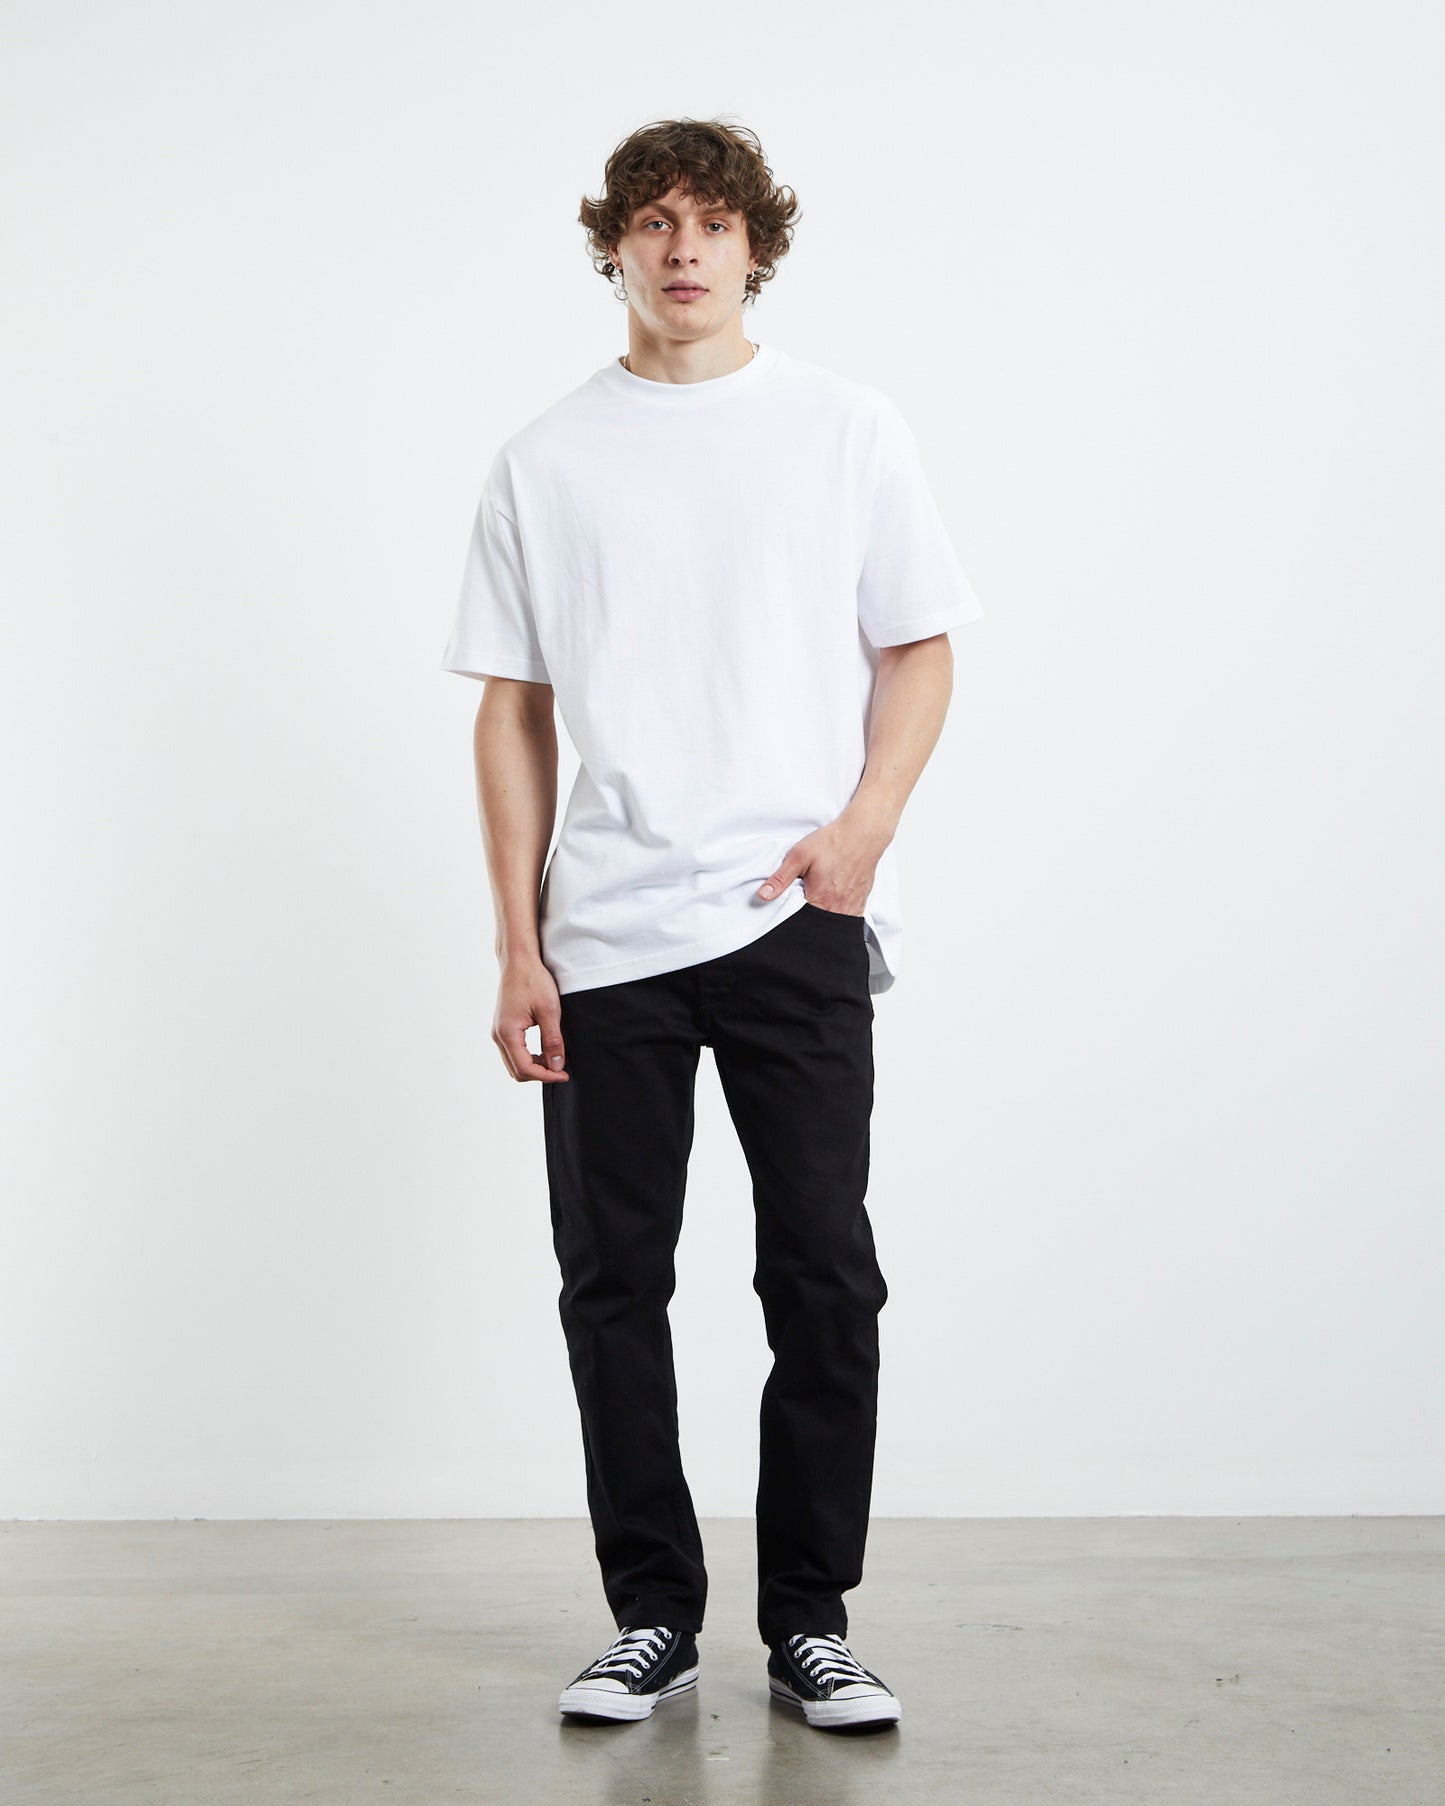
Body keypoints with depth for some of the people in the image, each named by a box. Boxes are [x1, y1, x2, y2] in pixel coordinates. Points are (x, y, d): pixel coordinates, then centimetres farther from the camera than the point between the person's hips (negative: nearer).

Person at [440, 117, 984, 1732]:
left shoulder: (849, 431, 7)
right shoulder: (543, 464, 9)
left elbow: (920, 649, 9)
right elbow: (513, 712, 9)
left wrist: (863, 825, -9)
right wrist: (517, 945, 2)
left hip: (795, 919, -1)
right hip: (604, 933, 1)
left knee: (823, 1277, 0)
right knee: (612, 1281, 5)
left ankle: (810, 1621, 13)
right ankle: (653, 1614, 19)